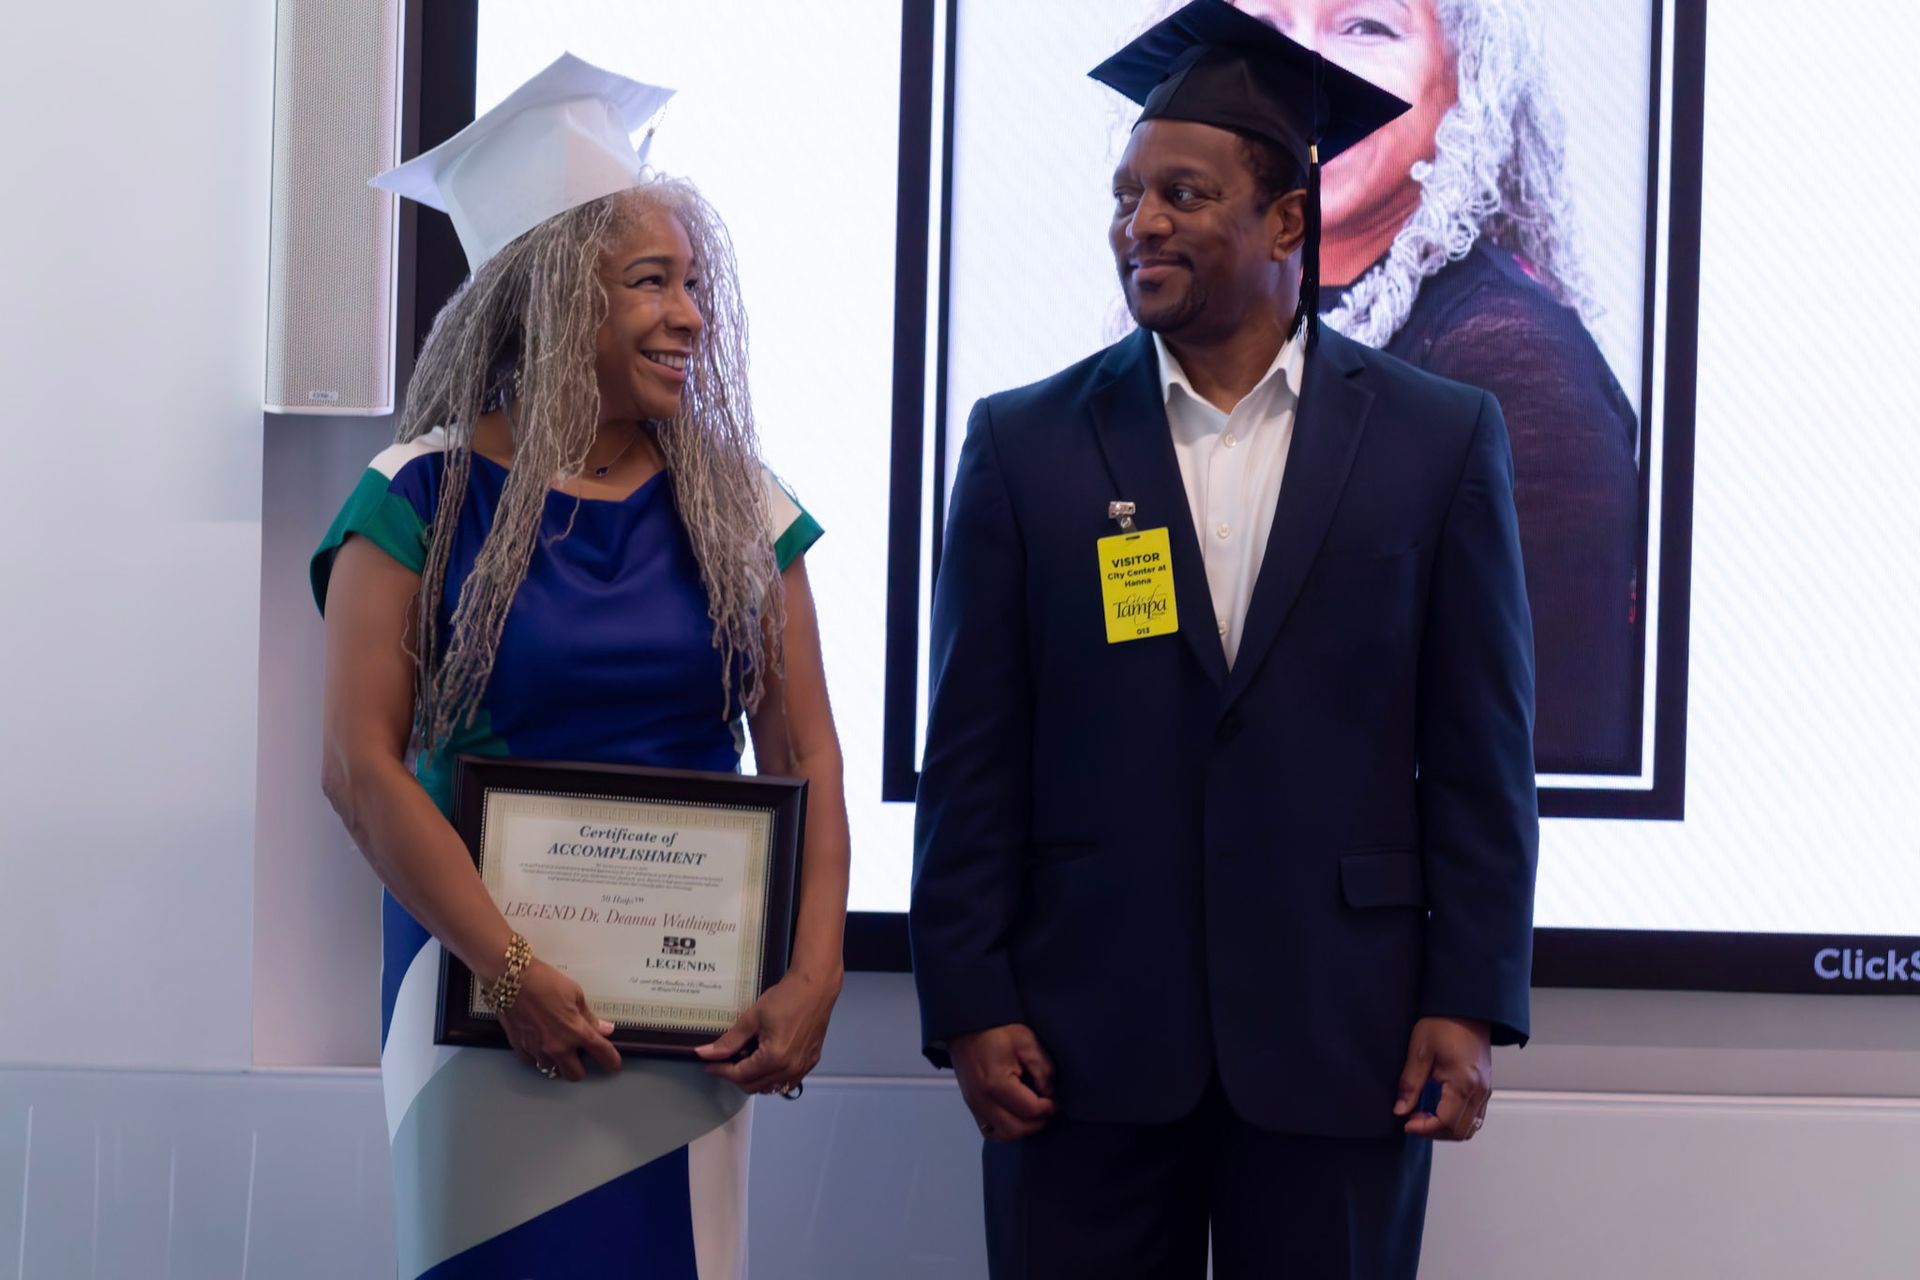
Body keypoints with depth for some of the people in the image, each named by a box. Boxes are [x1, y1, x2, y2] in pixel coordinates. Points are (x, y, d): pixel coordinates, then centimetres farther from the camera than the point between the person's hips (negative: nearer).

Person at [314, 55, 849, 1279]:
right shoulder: (425, 496, -5)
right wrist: (514, 970, -18)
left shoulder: (735, 504, 4)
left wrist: (815, 973, -11)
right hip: (486, 974, -2)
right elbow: (362, 769, -11)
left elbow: (806, 755, 2)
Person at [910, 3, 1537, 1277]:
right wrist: (970, 1006, -2)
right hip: (1082, 1034, 1)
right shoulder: (1027, 443, 3)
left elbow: (1481, 752, 2)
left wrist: (1470, 1003, -3)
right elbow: (973, 758, 2)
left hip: (1342, 1034, 0)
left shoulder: (1442, 438, 2)